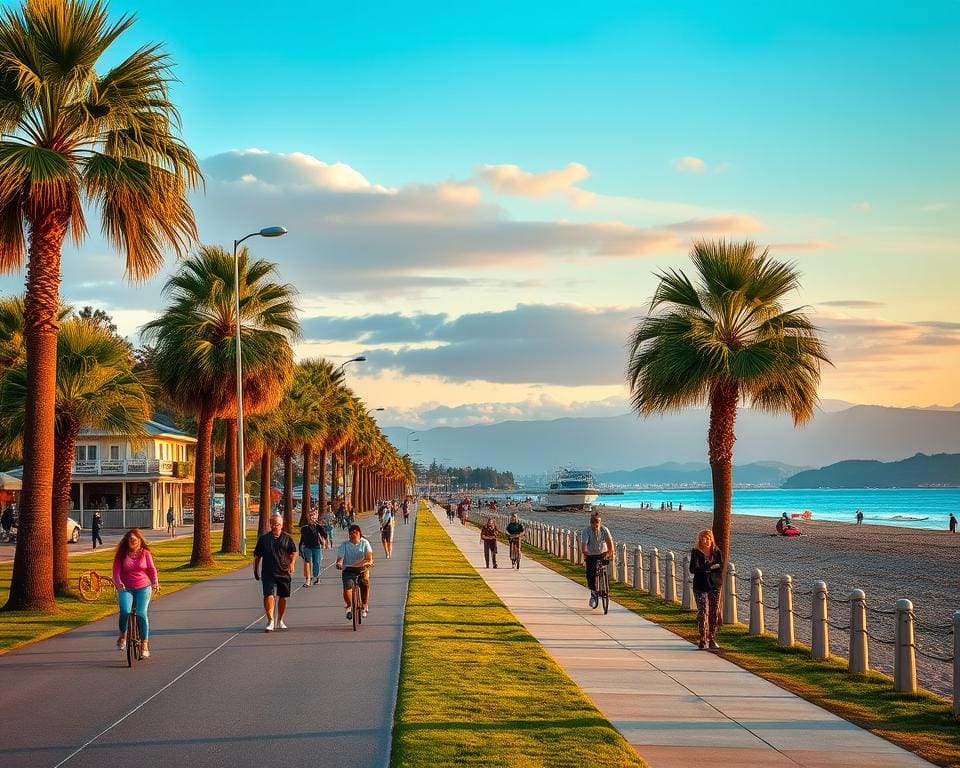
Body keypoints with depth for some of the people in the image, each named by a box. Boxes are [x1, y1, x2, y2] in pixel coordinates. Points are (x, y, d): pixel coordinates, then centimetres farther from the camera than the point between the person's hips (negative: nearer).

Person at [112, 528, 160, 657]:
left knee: (142, 613, -17)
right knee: (125, 611, -24)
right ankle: (122, 636, 4)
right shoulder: (121, 554, 5)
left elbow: (152, 569, -2)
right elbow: (116, 570, -3)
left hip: (143, 588, 0)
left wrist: (155, 582, -20)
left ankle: (145, 645, -7)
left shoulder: (145, 553, 4)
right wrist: (118, 582, -22)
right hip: (125, 589, 0)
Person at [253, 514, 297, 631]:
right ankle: (270, 621, -14)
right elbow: (257, 556, 10)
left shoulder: (287, 538, 5)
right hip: (268, 573, -2)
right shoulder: (264, 538, 3)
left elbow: (293, 553, 9)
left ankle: (280, 621, 28)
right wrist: (256, 570, 10)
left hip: (284, 572, 2)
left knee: (283, 597, 12)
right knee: (268, 596, -16)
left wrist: (292, 563, -9)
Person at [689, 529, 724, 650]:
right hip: (700, 586, -3)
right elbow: (692, 569, -10)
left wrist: (704, 568, -15)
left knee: (714, 613, 4)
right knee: (703, 612, -10)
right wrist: (712, 566, -17)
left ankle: (712, 638, 15)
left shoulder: (716, 551, 5)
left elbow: (720, 566, -2)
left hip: (714, 586, 3)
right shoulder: (695, 552, -2)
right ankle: (703, 639, -5)